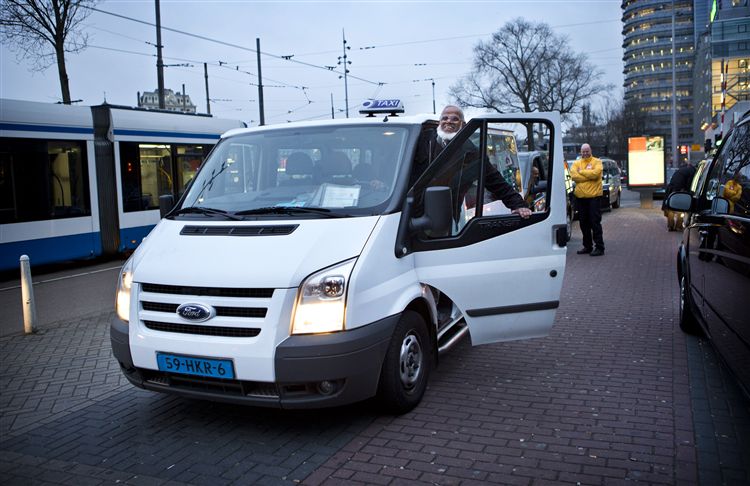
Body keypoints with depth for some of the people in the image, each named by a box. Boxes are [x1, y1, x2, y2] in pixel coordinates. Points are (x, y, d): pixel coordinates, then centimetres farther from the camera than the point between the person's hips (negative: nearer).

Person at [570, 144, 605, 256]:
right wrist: (589, 176, -12)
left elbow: (595, 173, -18)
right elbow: (574, 176, -7)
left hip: (594, 196, -4)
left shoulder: (597, 162, 2)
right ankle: (587, 246, 21)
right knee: (584, 223, 10)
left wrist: (581, 171, -7)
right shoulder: (576, 163, 11)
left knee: (595, 223, -5)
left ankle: (599, 247, -1)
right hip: (580, 196, 4)